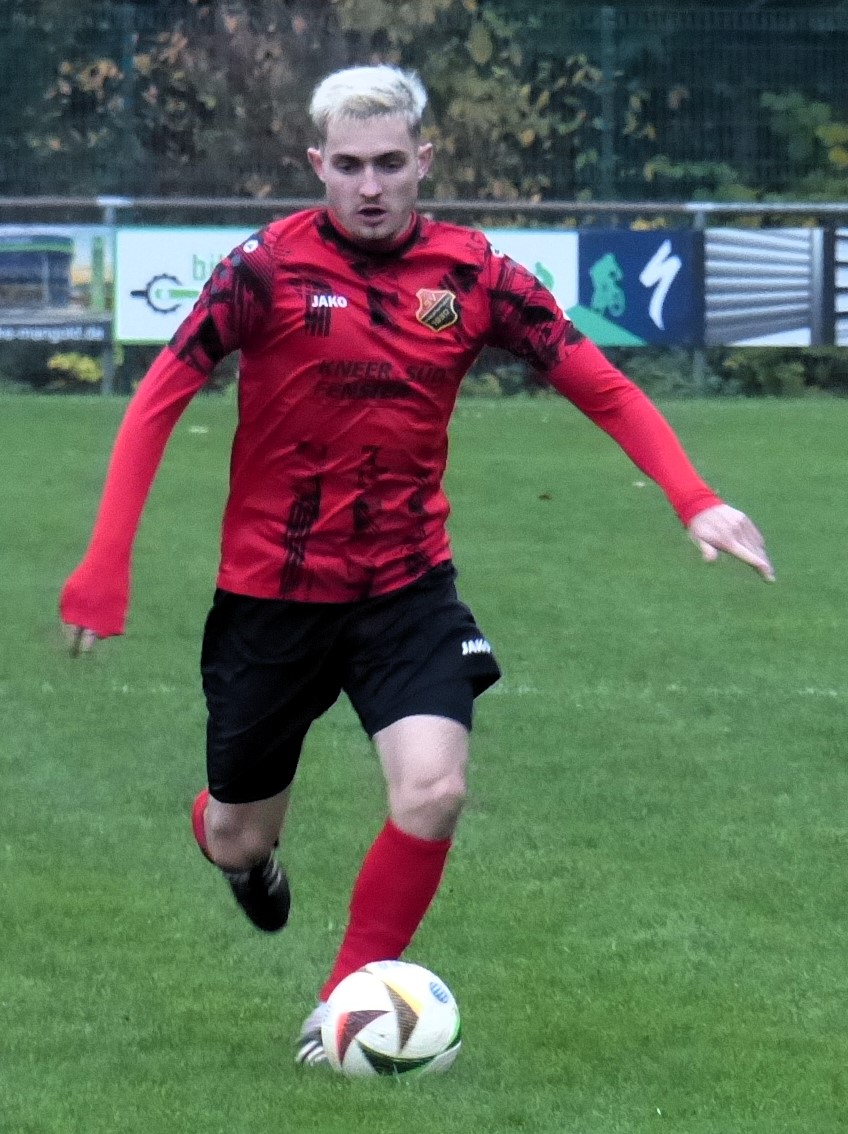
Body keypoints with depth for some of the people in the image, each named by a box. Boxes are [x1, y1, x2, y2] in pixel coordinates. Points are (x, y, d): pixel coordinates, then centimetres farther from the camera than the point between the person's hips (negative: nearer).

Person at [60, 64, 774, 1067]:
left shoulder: (470, 272, -6)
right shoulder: (268, 268, -13)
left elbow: (602, 387, -5)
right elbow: (158, 401, -10)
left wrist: (694, 501, -19)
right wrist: (106, 565, -16)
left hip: (408, 588, 1)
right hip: (270, 594, -1)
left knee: (433, 793, -21)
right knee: (240, 839, 10)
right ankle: (234, 842, 50)